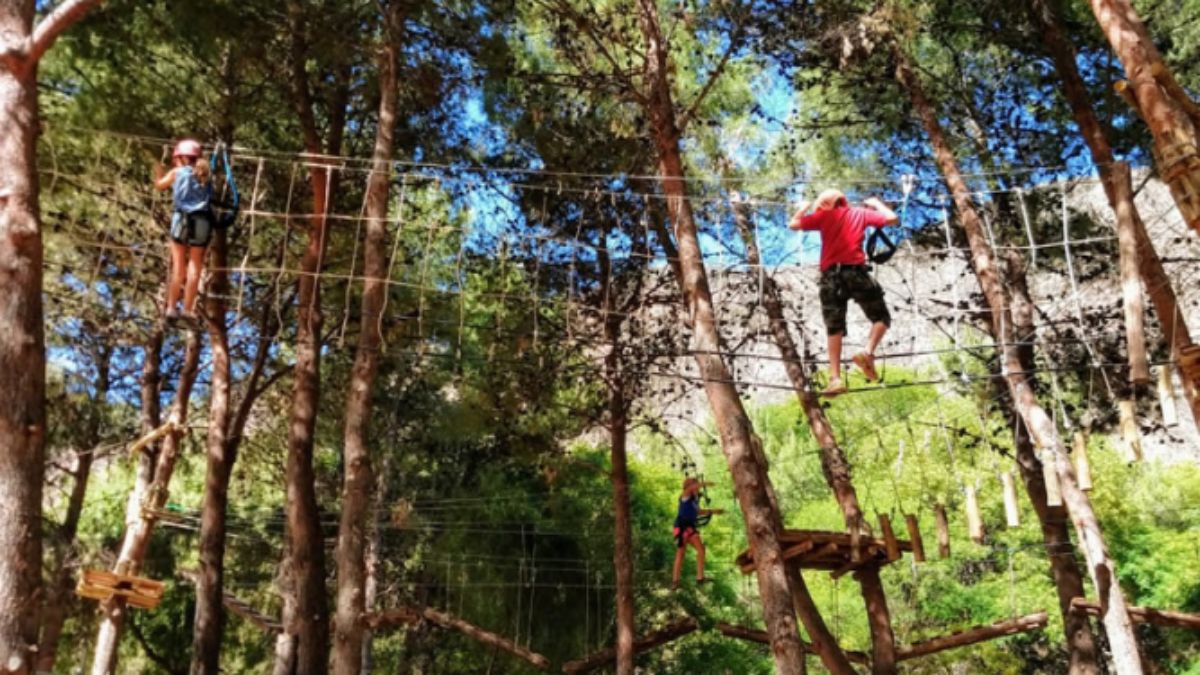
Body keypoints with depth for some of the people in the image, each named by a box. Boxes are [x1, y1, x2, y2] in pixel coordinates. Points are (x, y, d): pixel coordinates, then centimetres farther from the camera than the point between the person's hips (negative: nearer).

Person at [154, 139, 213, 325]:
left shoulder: (176, 172, 5)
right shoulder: (205, 173, 10)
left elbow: (159, 186, 19)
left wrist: (159, 173, 40)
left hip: (182, 219, -1)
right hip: (202, 221, 1)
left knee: (178, 265, 4)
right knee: (194, 266, 4)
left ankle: (171, 307, 3)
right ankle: (188, 308, 1)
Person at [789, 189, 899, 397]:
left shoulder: (824, 216, 12)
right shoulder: (861, 213, 14)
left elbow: (793, 224, 9)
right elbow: (892, 218, 13)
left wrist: (804, 208, 27)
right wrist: (876, 204, 30)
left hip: (830, 275, 1)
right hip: (855, 271, -1)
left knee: (834, 329, 3)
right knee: (881, 317, 10)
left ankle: (835, 378, -7)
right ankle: (868, 352, -16)